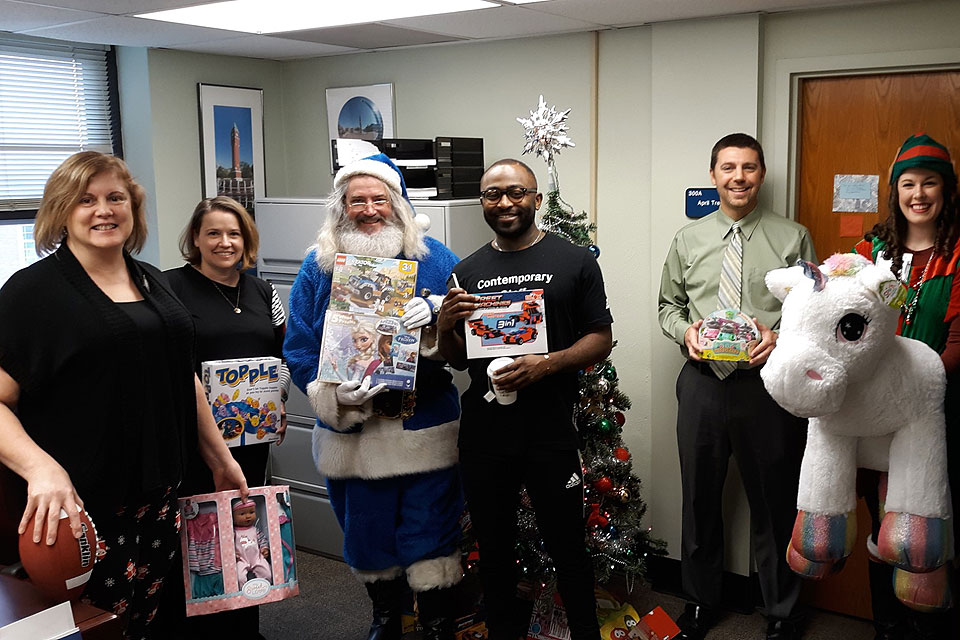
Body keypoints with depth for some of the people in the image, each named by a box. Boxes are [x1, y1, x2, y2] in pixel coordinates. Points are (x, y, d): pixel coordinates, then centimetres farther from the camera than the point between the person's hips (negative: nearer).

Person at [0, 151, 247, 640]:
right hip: (79, 506, -5)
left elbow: (184, 377, 18)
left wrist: (220, 458, 17)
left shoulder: (153, 282, 12)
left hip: (160, 496, 5)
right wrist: (40, 467, -28)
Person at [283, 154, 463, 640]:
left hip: (426, 430, -1)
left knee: (431, 534, 5)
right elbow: (298, 350, -1)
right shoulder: (318, 267, 2)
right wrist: (336, 397, -17)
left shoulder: (433, 258, 0)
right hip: (351, 433, 2)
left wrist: (433, 313, -25)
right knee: (368, 533, 16)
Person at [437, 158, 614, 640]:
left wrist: (546, 364, -18)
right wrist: (446, 325, -7)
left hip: (550, 434, -3)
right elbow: (456, 359, 14)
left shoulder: (574, 261, 0)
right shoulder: (467, 272, 10)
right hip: (482, 434, 3)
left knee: (566, 546, 8)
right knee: (494, 549, 16)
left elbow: (601, 338, -2)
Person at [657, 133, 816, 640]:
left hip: (768, 384, -2)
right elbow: (669, 306, 15)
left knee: (774, 503, 7)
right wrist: (684, 330, -6)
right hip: (702, 383, 2)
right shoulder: (687, 241, 9)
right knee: (700, 498, 13)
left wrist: (780, 336, -15)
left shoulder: (793, 238, 3)